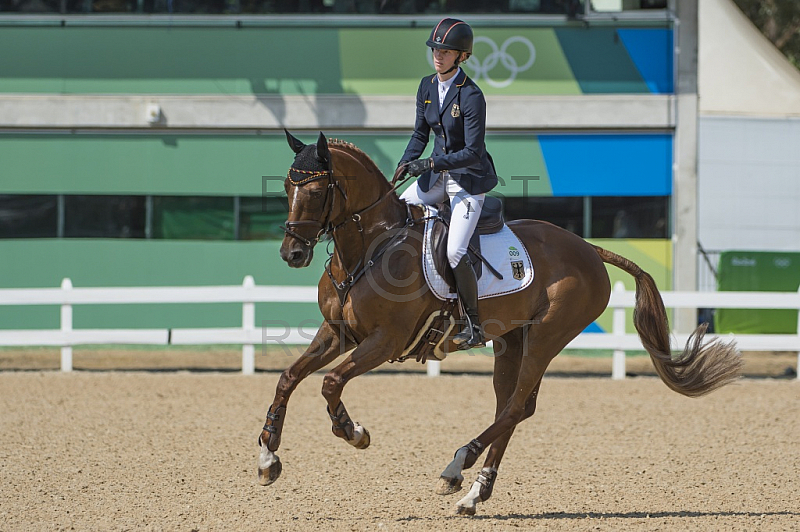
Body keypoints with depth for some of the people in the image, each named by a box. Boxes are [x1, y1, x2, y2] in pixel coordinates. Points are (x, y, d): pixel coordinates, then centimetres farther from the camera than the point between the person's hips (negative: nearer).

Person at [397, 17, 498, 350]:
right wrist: (406, 163, -5)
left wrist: (430, 164, -29)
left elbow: (472, 152, -21)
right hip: (438, 175, 8)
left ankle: (473, 327, -7)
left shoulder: (471, 97, -20)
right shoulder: (427, 86, 2)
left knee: (455, 252, -19)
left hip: (469, 179, -8)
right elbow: (421, 133, 12)